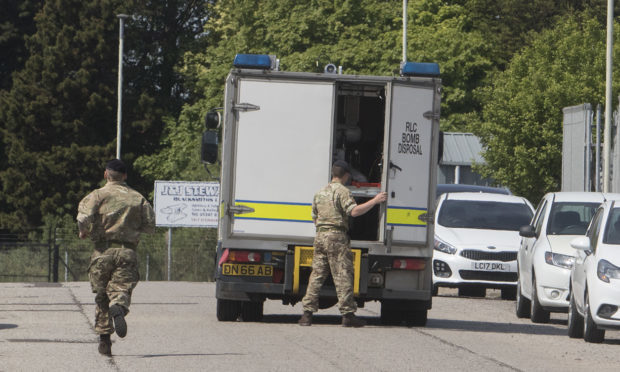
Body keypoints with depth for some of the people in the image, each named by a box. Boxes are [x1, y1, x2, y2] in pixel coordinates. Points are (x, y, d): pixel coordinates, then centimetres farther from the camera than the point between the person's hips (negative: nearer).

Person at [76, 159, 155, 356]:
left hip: (103, 250, -1)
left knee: (101, 295, 8)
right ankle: (119, 308, -41)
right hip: (128, 251, 1)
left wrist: (84, 232, 6)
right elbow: (150, 225, 9)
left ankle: (104, 337, 5)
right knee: (121, 288, -5)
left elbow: (84, 216, -14)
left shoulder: (99, 195, 2)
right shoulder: (137, 198, 10)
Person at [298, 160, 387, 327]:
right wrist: (375, 201, -14)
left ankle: (307, 312, 2)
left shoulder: (320, 193, 18)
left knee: (317, 275, 7)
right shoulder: (342, 191, -7)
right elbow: (354, 211, -19)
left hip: (320, 236, 7)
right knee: (343, 276, -5)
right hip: (337, 236, -7)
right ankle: (348, 314, -6)